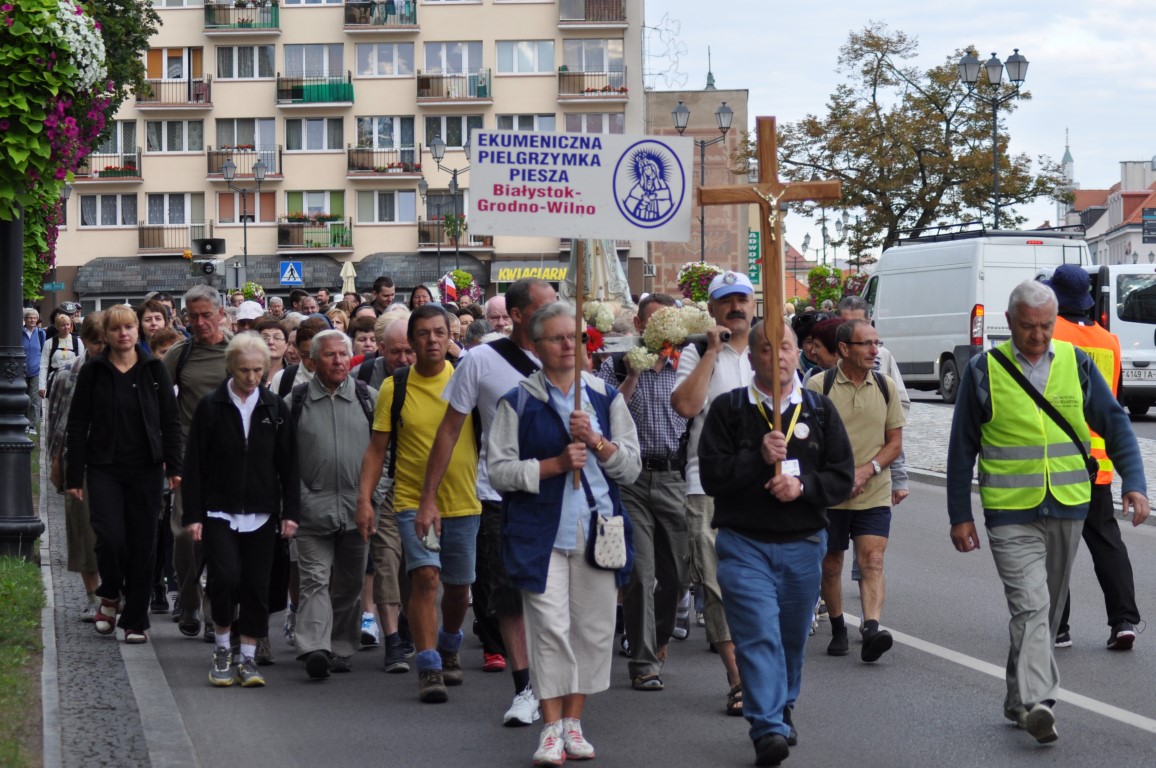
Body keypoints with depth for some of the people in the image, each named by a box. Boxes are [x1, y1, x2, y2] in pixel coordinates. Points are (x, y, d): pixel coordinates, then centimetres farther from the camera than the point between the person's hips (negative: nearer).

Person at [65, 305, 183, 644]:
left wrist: (173, 466, -5)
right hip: (105, 469, -1)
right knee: (110, 537, -14)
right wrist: (75, 475, -2)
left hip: (145, 469, 1)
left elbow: (171, 421, 5)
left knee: (142, 545, 1)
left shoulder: (154, 370, 4)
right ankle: (110, 596, 15)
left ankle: (136, 621, 11)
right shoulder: (92, 373, 1)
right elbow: (78, 425, 2)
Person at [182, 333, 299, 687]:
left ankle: (248, 658, 11)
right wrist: (192, 515, -5)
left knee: (256, 585, 2)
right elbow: (194, 465, 0)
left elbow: (288, 464, 8)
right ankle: (222, 649, 6)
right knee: (225, 578, -14)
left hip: (261, 513, 2)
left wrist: (290, 511, 1)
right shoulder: (210, 407, -1)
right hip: (219, 512, -2)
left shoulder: (276, 408, 6)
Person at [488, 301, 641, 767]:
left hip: (598, 527, 3)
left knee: (594, 628, 4)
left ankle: (573, 721, 16)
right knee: (550, 628, -8)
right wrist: (554, 464, -13)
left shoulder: (606, 397, 10)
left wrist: (597, 442, -10)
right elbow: (499, 470, -2)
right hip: (541, 531, -3)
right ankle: (551, 729, -1)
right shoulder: (518, 401, 3)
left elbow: (632, 467, 7)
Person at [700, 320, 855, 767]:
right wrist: (759, 458, -18)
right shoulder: (728, 409, 1)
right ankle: (768, 729, -18)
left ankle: (782, 711, 34)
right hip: (744, 543, -3)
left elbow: (843, 477, 4)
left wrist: (802, 485, -13)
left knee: (793, 638, 13)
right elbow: (711, 475, -6)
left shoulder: (819, 410, 8)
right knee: (758, 637, -14)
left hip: (804, 545, 3)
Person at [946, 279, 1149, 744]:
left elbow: (1114, 424, 8)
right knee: (1030, 607, -18)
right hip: (1010, 514, -4)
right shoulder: (984, 371, -1)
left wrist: (1134, 482, -7)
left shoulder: (1076, 364, 5)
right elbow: (962, 447, 4)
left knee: (1046, 609, 13)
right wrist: (960, 516, 2)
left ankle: (1019, 700, 27)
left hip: (1067, 509, 4)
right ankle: (1037, 703, -27)